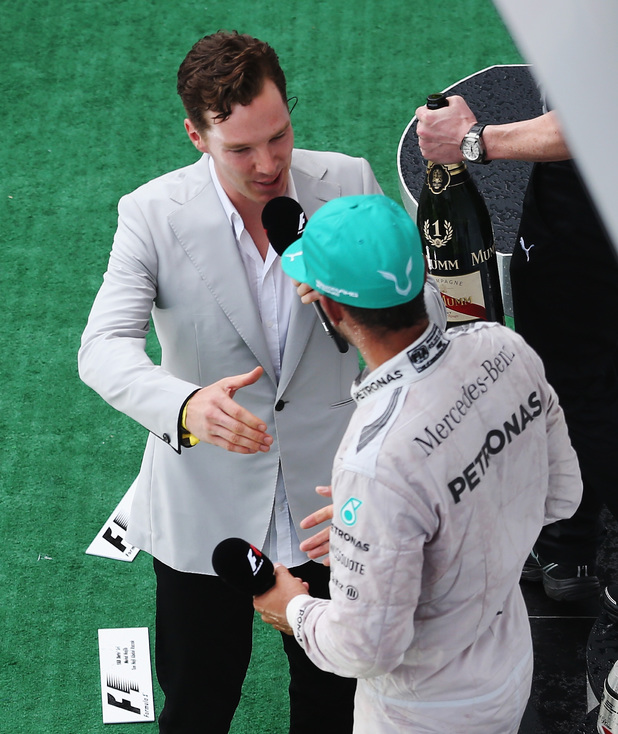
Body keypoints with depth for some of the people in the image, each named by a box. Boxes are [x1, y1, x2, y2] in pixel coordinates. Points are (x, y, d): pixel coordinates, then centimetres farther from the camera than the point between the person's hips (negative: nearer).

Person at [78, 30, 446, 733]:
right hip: (204, 510, -2)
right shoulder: (152, 214, -16)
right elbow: (103, 347, -26)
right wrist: (185, 405, -47)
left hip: (328, 493, 2)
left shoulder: (348, 183, -10)